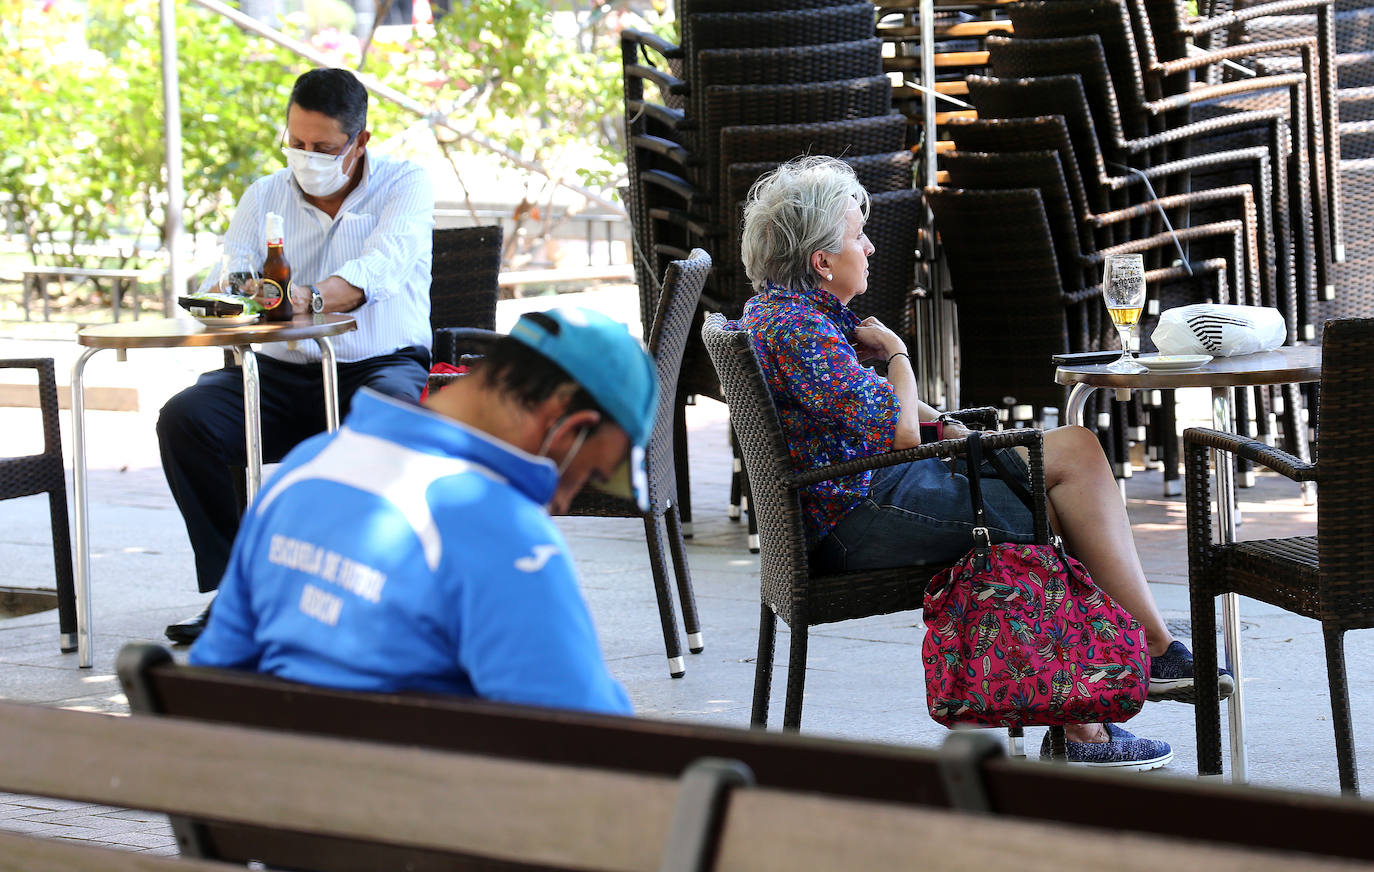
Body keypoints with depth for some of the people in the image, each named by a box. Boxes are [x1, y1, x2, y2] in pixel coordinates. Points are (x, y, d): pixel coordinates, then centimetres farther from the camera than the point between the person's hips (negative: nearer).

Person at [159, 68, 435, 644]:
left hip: (380, 364, -4)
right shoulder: (266, 197, 12)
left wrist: (313, 298, -42)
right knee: (184, 418, -21)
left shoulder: (404, 184, -1)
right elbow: (222, 283, 2)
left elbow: (381, 267, -21)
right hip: (283, 375, 4)